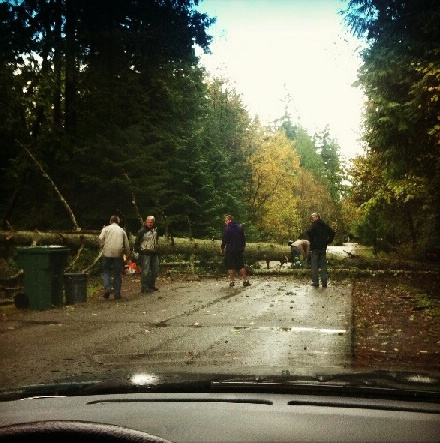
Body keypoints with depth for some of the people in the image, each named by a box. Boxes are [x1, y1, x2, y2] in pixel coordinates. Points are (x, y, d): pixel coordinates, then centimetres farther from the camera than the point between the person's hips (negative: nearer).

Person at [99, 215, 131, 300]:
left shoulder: (106, 228, 5)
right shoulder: (122, 231, 12)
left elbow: (101, 238, -7)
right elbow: (126, 244, 11)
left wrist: (103, 247, 9)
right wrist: (127, 254, 21)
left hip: (107, 253, -1)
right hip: (118, 254, 2)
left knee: (106, 271, 11)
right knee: (117, 273, 7)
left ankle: (107, 287, -10)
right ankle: (117, 293, 7)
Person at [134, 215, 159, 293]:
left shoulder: (155, 230, 12)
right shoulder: (142, 231, -10)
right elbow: (137, 242, -9)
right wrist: (136, 251, -11)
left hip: (154, 253, 8)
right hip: (145, 254, -7)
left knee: (155, 270, 12)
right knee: (145, 271, -7)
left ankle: (152, 285, 25)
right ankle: (144, 287, -2)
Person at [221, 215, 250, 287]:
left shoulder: (227, 229, -11)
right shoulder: (240, 227, 6)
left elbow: (224, 239, -11)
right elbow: (243, 238, 11)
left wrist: (222, 248, 1)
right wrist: (243, 246, 22)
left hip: (230, 250, -5)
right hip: (239, 250, 5)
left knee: (230, 266, 3)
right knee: (241, 266, 10)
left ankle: (232, 281, 1)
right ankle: (245, 280, 6)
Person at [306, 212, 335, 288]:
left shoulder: (313, 225, -8)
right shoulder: (325, 225, 9)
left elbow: (309, 232, -25)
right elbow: (332, 233, 9)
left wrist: (311, 241, -12)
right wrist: (328, 241, 8)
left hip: (315, 248, -5)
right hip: (323, 248, 5)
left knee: (315, 265, 2)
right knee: (323, 265, 9)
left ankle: (315, 281, 2)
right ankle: (324, 282, 8)